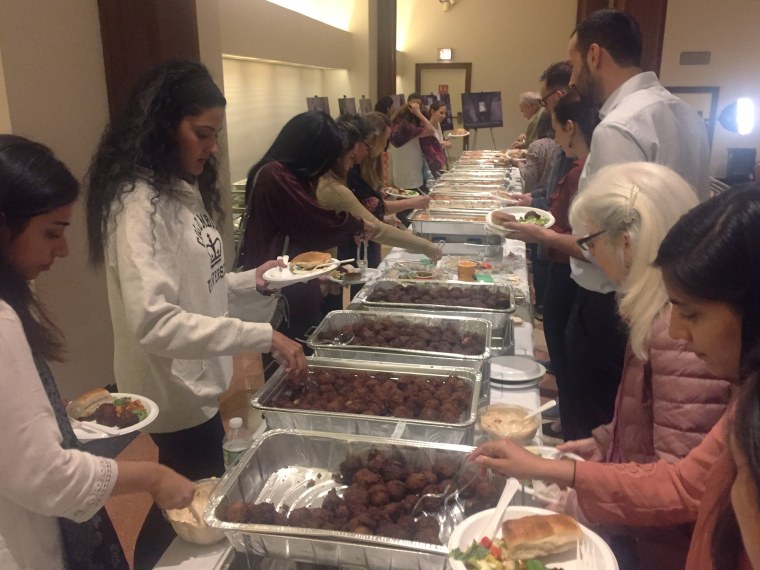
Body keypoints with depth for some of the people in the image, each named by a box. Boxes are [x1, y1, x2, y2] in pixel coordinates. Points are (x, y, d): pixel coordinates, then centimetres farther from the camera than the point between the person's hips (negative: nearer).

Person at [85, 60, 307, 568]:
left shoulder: (185, 190, 7)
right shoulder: (140, 204, -22)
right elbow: (154, 322, -31)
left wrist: (253, 282, -3)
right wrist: (261, 336, -32)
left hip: (197, 381, 8)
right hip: (174, 392, -8)